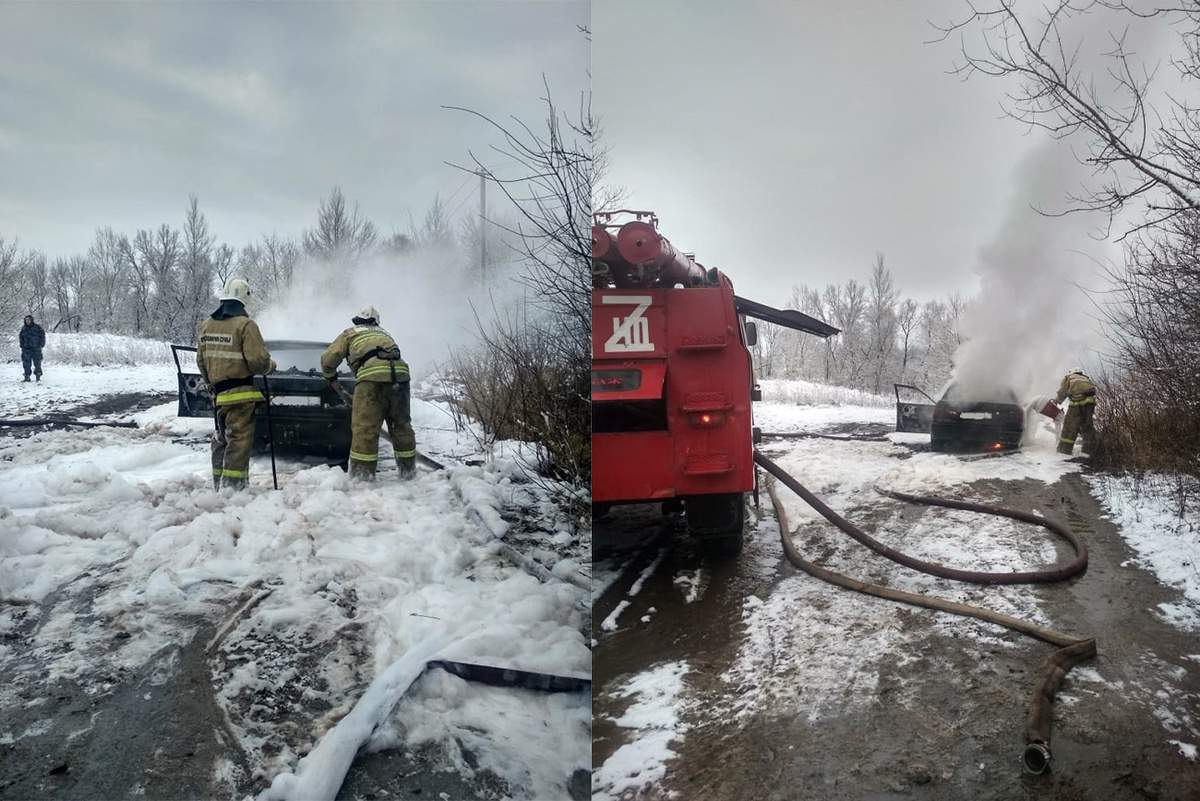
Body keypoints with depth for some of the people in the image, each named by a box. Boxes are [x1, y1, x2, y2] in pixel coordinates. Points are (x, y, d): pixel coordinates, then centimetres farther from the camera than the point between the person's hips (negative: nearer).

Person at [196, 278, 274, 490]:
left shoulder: (207, 325, 10)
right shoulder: (245, 325, -14)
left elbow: (201, 359, 17)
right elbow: (258, 360, -18)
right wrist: (270, 365, 4)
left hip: (218, 393, 7)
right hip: (240, 393, -7)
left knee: (221, 438, 18)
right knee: (239, 439, -5)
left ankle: (219, 482, 25)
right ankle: (232, 484, -10)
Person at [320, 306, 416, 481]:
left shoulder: (350, 334, 25)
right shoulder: (384, 333, 37)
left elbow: (328, 358, 18)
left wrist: (330, 376, 38)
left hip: (372, 376, -4)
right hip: (400, 373, 4)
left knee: (365, 426, -1)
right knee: (401, 424, 15)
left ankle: (361, 473, -1)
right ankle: (408, 469, 24)